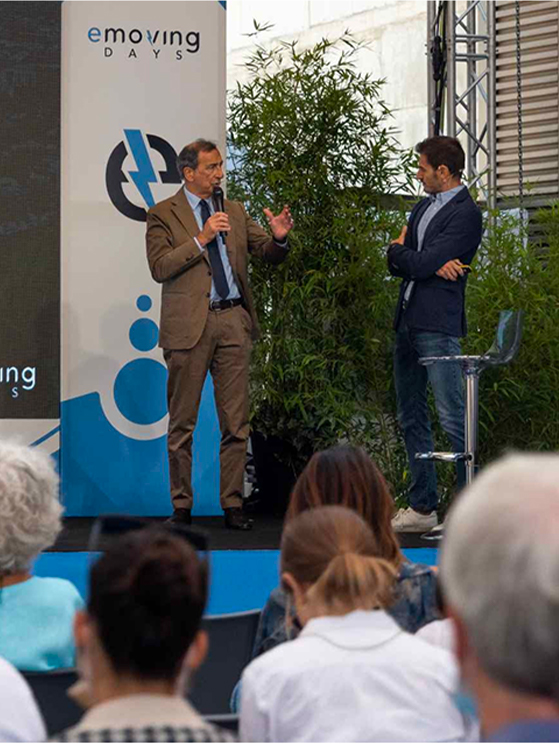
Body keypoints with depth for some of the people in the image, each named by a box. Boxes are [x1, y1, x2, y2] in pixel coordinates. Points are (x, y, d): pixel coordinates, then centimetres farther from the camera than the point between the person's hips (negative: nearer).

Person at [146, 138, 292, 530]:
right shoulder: (163, 215, 2)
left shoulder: (234, 211, 16)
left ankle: (233, 504, 8)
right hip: (190, 325, -4)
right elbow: (160, 267, -10)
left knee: (236, 421, 2)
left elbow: (269, 254, 13)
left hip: (233, 321, 4)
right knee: (183, 421, 3)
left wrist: (279, 237, -9)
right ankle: (182, 506, 12)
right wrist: (201, 239, -17)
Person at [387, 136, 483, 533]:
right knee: (411, 418, 11)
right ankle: (422, 507, 18)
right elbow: (396, 264, 12)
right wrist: (431, 263, -7)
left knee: (453, 419, -11)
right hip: (407, 322, 9)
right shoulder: (423, 207, 17)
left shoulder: (466, 214, -10)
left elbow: (418, 264, -16)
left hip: (438, 327, -9)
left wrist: (401, 250, 5)